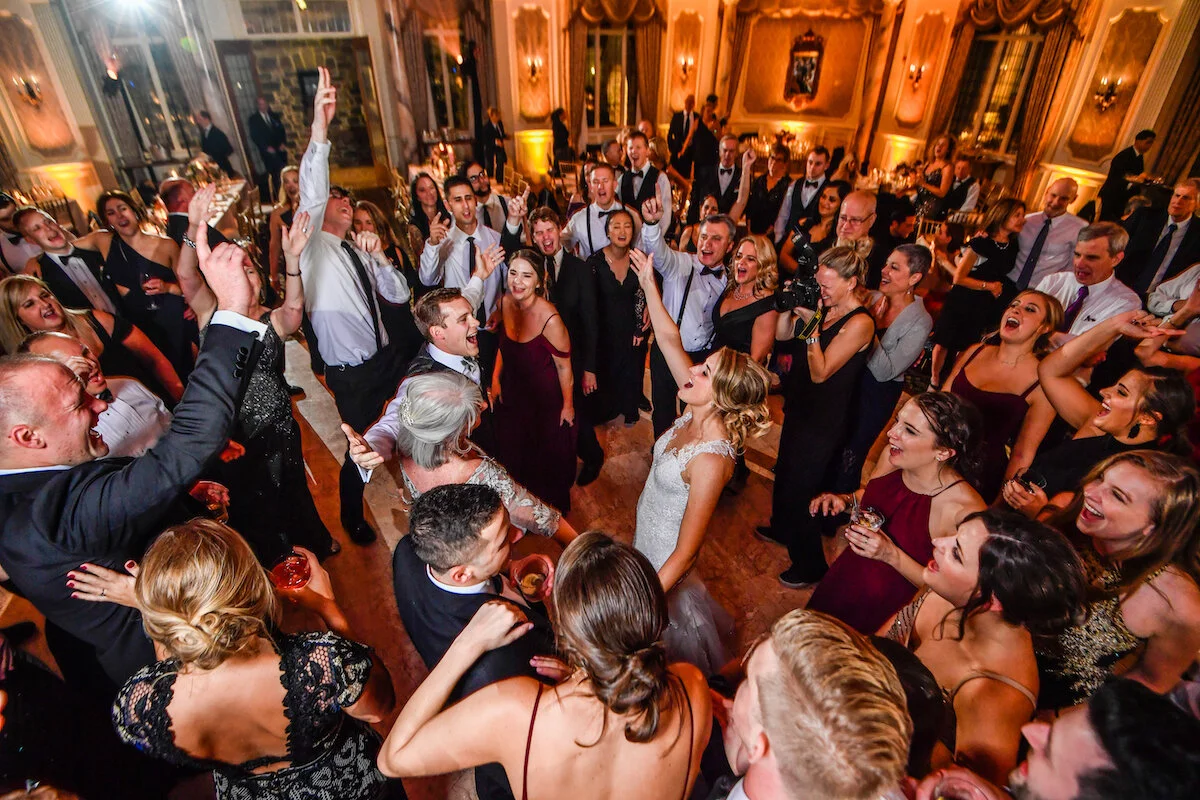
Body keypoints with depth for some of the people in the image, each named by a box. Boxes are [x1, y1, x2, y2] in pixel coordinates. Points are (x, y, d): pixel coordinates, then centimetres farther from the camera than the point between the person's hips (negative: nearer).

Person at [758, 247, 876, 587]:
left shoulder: (860, 323, -22)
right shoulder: (824, 308, -1)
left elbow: (820, 373, -24)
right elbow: (782, 335, 4)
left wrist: (812, 325, -28)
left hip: (825, 421, -8)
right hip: (800, 406, 8)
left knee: (799, 487, 2)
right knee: (784, 472, 25)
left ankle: (809, 565, 23)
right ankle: (781, 528, 52)